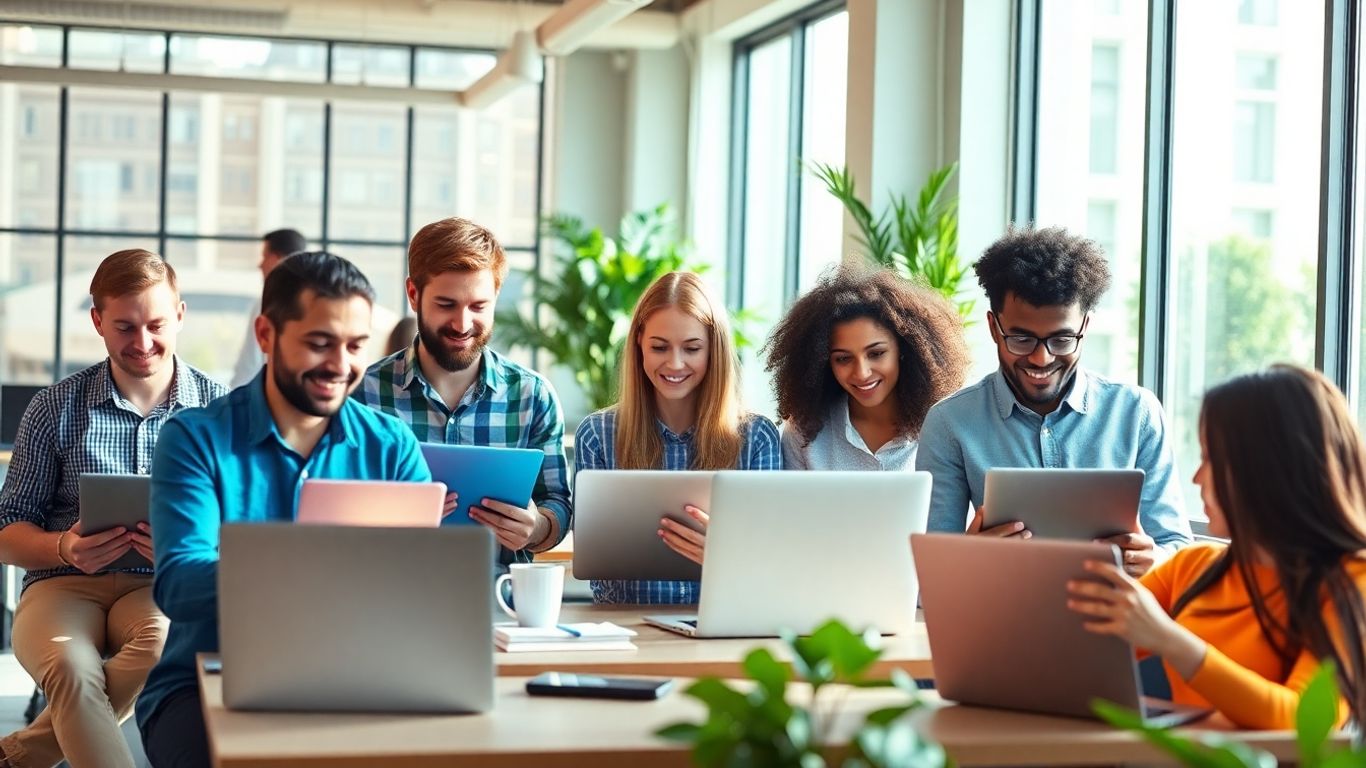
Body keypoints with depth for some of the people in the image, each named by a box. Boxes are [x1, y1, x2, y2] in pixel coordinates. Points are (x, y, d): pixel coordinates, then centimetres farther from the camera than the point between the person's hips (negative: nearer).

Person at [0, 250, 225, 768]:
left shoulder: (220, 408, 7)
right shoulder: (55, 408, 9)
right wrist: (64, 548, -14)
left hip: (166, 588, 0)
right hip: (65, 586, 0)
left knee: (167, 643, -37)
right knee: (71, 667, -36)